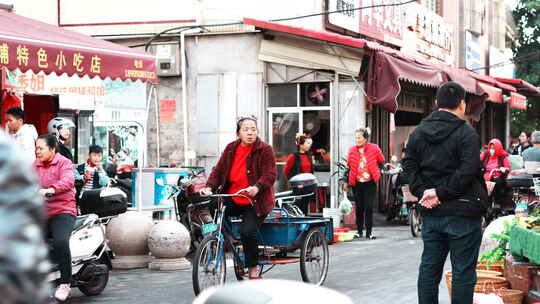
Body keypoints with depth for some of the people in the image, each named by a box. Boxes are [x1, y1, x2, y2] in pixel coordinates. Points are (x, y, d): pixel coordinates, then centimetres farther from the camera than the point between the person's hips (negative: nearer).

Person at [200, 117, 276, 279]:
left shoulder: (265, 150, -5)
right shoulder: (231, 149, 9)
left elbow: (269, 175, -14)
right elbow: (219, 170, 5)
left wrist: (256, 188, -34)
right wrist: (209, 187, -13)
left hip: (255, 202, -4)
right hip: (232, 200, 5)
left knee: (247, 232, -23)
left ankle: (253, 271, -3)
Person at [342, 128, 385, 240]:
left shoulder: (374, 149, -3)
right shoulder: (352, 150, 2)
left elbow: (381, 161, 12)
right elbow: (349, 167, 9)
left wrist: (377, 172, 4)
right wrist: (346, 182, 8)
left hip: (370, 183, -2)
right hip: (357, 183, 2)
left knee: (369, 208, -3)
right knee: (359, 208, 7)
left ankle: (369, 232, 3)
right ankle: (360, 231, 16)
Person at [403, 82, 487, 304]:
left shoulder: (418, 133, 9)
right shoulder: (466, 133, -11)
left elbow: (410, 166, 4)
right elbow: (467, 171, -19)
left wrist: (422, 192, -4)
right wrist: (441, 193, -13)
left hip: (430, 213, 6)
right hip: (462, 213, -6)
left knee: (429, 266, 13)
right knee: (463, 270, 1)